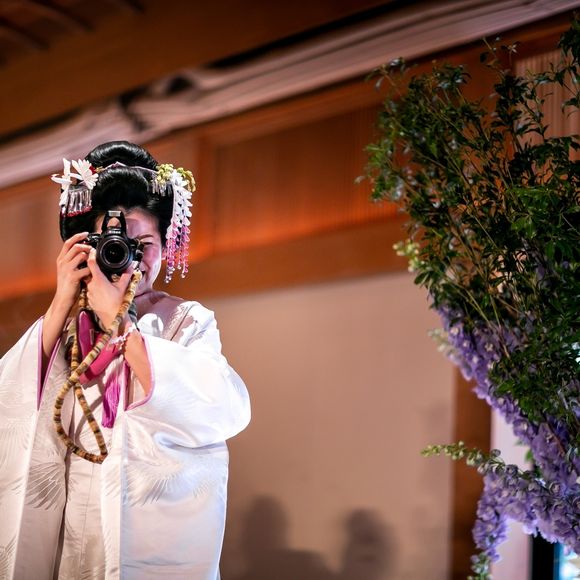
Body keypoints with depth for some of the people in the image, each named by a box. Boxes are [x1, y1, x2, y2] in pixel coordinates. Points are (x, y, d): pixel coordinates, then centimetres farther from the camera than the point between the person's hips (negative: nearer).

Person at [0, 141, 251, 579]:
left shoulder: (188, 321, -2)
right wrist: (62, 304, -14)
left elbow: (223, 411, -21)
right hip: (74, 542, 3)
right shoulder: (66, 325, 4)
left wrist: (116, 318, -19)